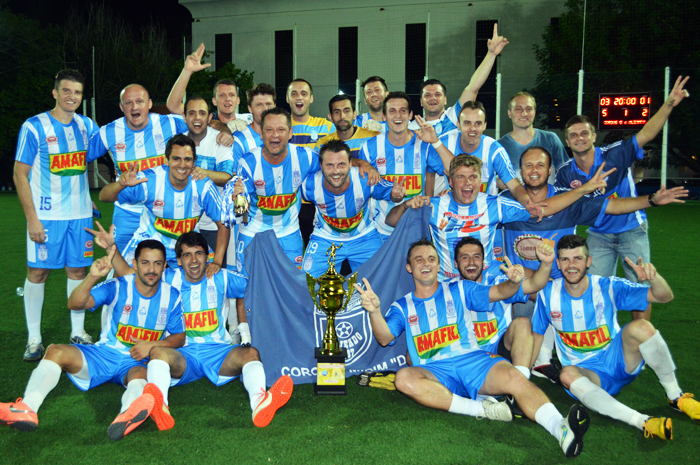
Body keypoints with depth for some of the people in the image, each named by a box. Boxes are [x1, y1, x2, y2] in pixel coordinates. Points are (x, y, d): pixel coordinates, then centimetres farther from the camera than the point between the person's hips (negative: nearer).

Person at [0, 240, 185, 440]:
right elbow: (75, 304, -20)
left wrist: (152, 345, -13)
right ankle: (26, 408, -39)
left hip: (137, 362, -2)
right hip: (104, 354, 2)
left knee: (141, 376, -38)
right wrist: (92, 277, -38)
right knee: (56, 351, -21)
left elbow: (179, 337, 7)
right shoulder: (117, 287, -7)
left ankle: (127, 415, -71)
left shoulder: (171, 296, -1)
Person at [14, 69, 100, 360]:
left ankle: (78, 333, 19)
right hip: (45, 215, -4)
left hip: (80, 213, 4)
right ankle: (34, 339, 10)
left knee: (77, 270, 7)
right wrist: (32, 217, -11)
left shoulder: (87, 126, 8)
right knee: (37, 271, 0)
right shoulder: (34, 127, -5)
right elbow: (20, 174, -5)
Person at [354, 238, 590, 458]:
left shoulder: (459, 290, 17)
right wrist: (375, 311, -22)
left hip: (473, 359, 0)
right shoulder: (402, 307, 16)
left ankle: (561, 428, -49)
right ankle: (479, 409, -31)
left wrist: (513, 281, -18)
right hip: (434, 372, 0)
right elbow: (384, 338, -1)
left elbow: (498, 292, 6)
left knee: (512, 376, -31)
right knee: (404, 378, -33)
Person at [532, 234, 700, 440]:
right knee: (567, 375, -36)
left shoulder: (608, 287, -11)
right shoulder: (548, 294, -7)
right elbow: (536, 334, 4)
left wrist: (653, 277, -36)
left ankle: (675, 396, -12)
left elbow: (665, 297, -14)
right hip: (586, 371, 0)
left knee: (640, 327, -29)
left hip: (621, 361, 0)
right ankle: (641, 422, -44)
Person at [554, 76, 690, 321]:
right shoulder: (565, 173, -8)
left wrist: (668, 105, -39)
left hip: (632, 230, -2)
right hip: (598, 235, 3)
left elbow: (646, 134, -27)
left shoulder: (615, 155, -18)